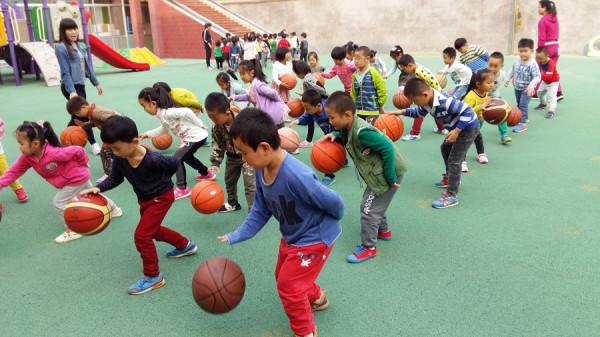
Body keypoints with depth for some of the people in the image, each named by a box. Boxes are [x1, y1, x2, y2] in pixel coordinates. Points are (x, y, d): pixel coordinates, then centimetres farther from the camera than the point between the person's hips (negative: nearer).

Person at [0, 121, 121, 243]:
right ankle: (114, 209, 49)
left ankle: (74, 231, 11)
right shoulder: (27, 157, -13)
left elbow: (78, 150, -31)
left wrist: (83, 164, -12)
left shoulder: (53, 153, -39)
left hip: (78, 178, -9)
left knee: (58, 203, -5)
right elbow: (14, 172, -7)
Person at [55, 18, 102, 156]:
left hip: (80, 85, 8)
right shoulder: (61, 48, -10)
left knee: (78, 115, 13)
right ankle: (93, 144, 4)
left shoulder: (81, 46, 11)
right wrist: (71, 91, -23)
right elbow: (65, 72, -16)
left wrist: (96, 83, 17)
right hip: (70, 86, -8)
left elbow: (88, 66, 17)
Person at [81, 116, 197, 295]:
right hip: (144, 199, 8)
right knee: (152, 230, 26)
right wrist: (98, 188, -21)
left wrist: (161, 180, -5)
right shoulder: (120, 159, -18)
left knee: (141, 236, -12)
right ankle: (185, 245, 48)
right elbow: (115, 178, -3)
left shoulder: (153, 160, -36)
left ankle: (153, 277, 5)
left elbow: (175, 163, -18)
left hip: (161, 198, -8)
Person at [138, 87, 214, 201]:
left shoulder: (166, 113, -24)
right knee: (186, 156, 30)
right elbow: (164, 129, 25)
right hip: (192, 136, 11)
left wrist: (200, 125, -27)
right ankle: (207, 174, 47)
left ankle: (183, 189, -4)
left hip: (196, 136, -11)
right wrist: (148, 134, 23)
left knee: (176, 159, -11)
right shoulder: (161, 115, 7)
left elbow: (186, 112, -34)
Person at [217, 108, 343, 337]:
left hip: (316, 238, -8)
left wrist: (327, 222, -6)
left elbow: (333, 202, -27)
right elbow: (260, 211, -3)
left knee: (288, 286, -3)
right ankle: (316, 298, 55)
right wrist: (235, 236, -11)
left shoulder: (296, 176, -39)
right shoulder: (261, 170, -13)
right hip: (291, 236, 9)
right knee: (283, 276, 25)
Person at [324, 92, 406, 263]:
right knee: (374, 203, 25)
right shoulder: (350, 127, -4)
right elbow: (346, 137, 19)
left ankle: (368, 247, 10)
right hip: (378, 172, 10)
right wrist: (335, 136, -5)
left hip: (389, 172, -10)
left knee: (368, 208, -4)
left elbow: (387, 148, -30)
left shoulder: (362, 132, -31)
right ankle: (383, 231, 45)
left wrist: (391, 178, -24)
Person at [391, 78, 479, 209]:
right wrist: (403, 112, 2)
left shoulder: (445, 101, -36)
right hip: (457, 128, 10)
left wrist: (456, 131, -32)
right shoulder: (427, 102, -7)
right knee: (445, 149, 28)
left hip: (469, 127, -10)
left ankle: (451, 196, -6)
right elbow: (419, 112, 15)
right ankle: (450, 178, 48)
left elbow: (468, 111, -34)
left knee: (454, 160, -11)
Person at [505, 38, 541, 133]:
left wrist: (531, 85, -38)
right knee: (519, 104, 21)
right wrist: (507, 79, 10)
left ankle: (522, 124, -13)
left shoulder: (532, 64, -23)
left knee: (523, 105, -14)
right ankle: (524, 117, 44)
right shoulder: (517, 60, -5)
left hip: (527, 89, -7)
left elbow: (537, 77, -25)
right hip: (517, 88, 7)